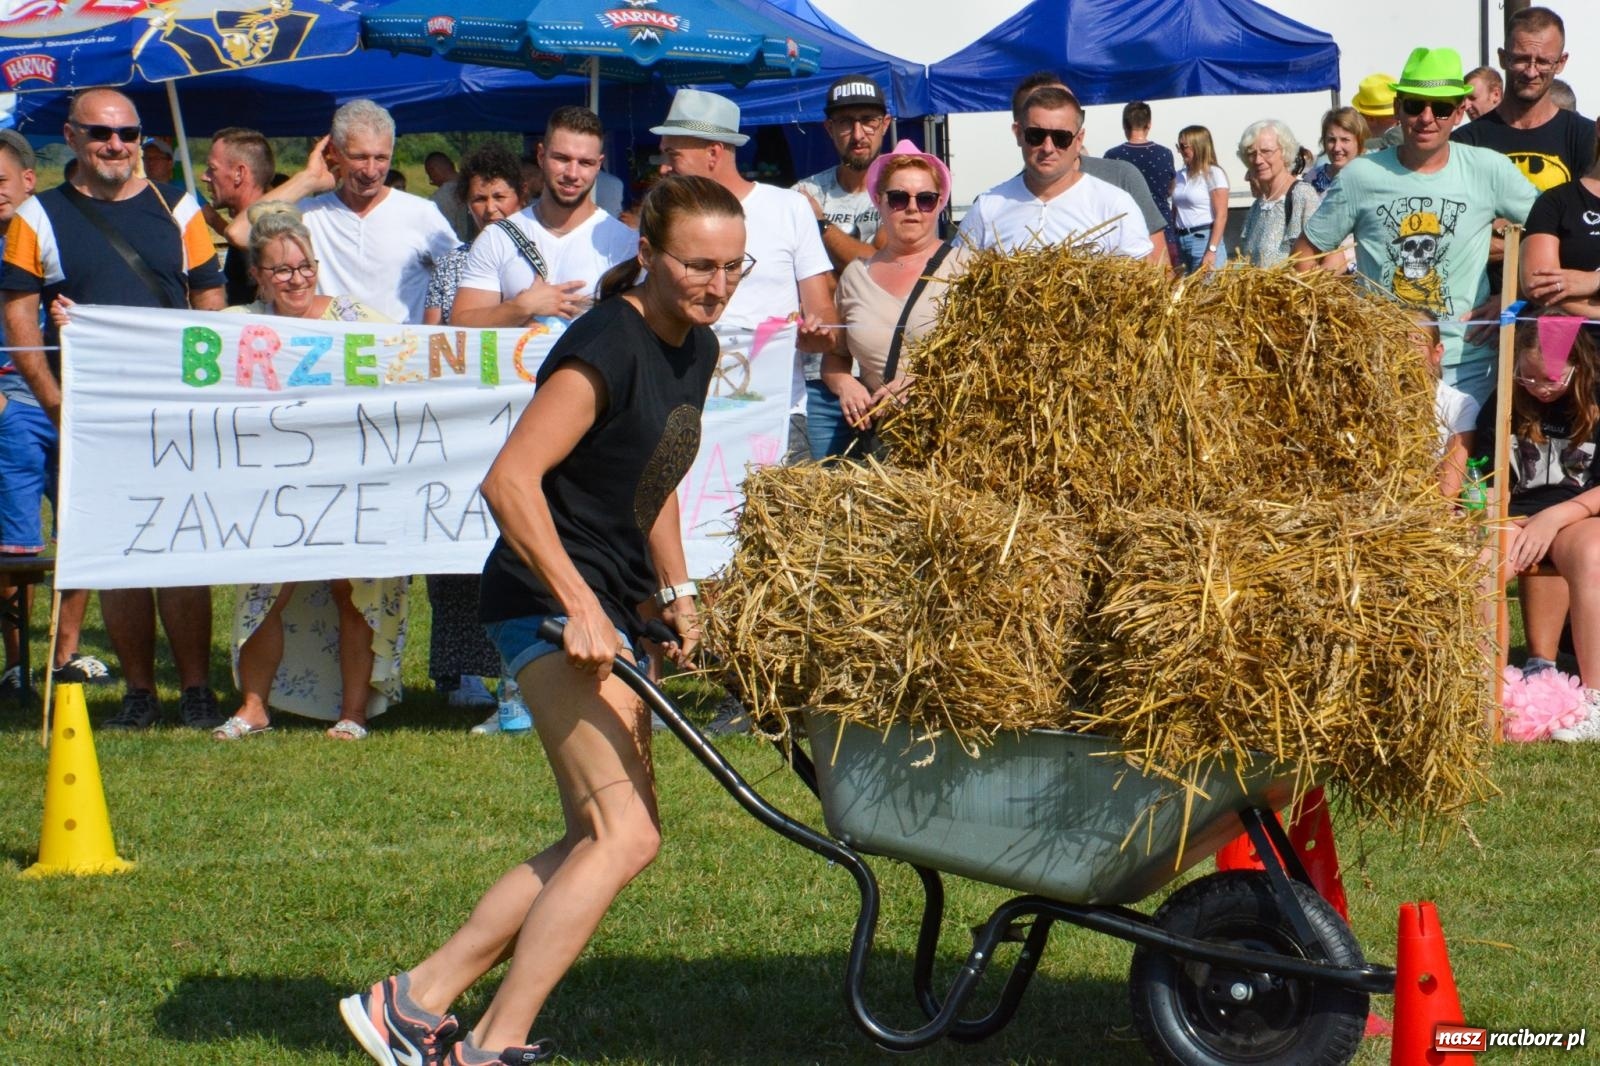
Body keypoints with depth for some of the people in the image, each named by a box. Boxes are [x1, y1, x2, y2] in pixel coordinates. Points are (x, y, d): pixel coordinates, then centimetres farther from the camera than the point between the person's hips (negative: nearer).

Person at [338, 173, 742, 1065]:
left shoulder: (696, 348, 11)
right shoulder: (607, 347, -18)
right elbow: (510, 480, -27)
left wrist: (676, 592, 17)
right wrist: (579, 608, -29)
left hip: (606, 608, 10)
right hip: (553, 600, -10)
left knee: (602, 839, 11)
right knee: (624, 834, -17)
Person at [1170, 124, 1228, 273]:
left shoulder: (1213, 174, -6)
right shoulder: (1180, 175, 13)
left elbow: (1221, 216, -10)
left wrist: (1212, 251, -17)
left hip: (1204, 239, -6)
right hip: (1181, 241, 6)